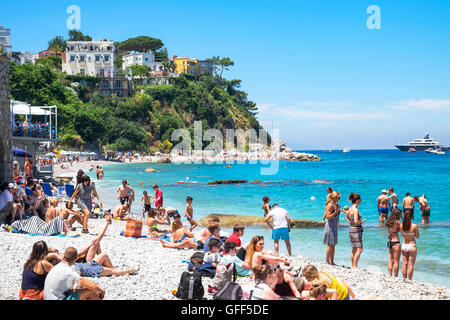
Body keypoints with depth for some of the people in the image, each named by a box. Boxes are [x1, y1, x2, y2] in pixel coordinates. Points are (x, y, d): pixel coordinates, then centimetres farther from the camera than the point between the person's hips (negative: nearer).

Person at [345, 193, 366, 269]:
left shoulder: (351, 208, 10)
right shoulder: (356, 209, -17)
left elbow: (346, 216, 29)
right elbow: (356, 221, -27)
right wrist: (362, 222, -9)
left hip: (352, 229, 10)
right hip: (356, 230, -10)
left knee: (354, 250, 15)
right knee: (359, 249, -8)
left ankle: (353, 266, 20)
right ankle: (355, 266, -9)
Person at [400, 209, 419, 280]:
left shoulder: (401, 225, -6)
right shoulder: (414, 226, -15)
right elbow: (417, 237, -4)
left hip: (404, 246, 4)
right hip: (412, 246, -3)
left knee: (405, 263, 14)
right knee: (411, 264, 4)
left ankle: (404, 279, 20)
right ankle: (409, 280, 7)